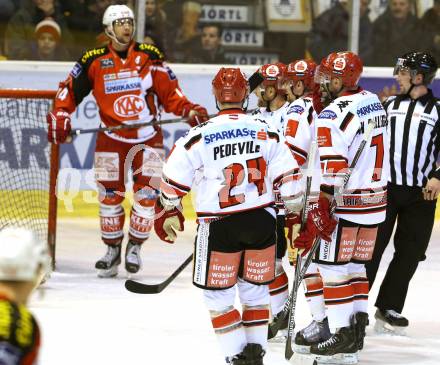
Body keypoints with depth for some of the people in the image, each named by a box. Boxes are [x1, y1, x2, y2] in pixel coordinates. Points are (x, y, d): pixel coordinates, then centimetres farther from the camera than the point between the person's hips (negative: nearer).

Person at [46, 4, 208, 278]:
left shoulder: (149, 56, -3)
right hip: (111, 138, 0)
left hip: (148, 137, 0)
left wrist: (189, 110, -15)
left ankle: (135, 246, 9)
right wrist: (60, 116, -9)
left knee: (147, 193, -7)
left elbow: (169, 92, 0)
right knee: (110, 194, 1)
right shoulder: (94, 61, -3)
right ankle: (113, 250, 16)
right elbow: (71, 89, 4)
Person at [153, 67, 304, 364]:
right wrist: (295, 213, 15)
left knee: (218, 295, 8)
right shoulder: (267, 132, 1)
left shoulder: (200, 135, -5)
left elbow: (173, 180, 1)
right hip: (261, 222, 3)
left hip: (220, 226, -3)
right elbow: (289, 177, 3)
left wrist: (168, 212, 18)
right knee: (255, 291, 17)